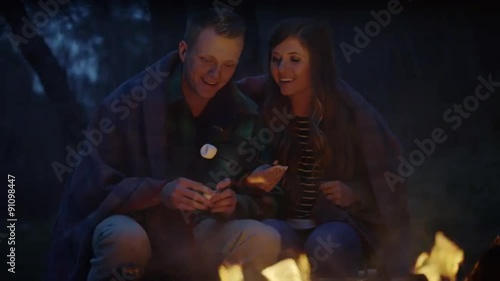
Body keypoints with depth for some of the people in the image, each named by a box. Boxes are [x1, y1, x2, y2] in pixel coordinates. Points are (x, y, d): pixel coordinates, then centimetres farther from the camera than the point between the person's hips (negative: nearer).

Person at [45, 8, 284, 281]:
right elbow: (94, 185, -14)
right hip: (134, 227, -3)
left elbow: (262, 202, 4)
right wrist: (158, 192, -31)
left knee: (264, 241, -25)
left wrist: (233, 204, -20)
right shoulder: (130, 101, -11)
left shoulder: (244, 115, 0)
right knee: (124, 237, -38)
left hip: (196, 238, 3)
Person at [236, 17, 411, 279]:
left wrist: (354, 194, -22)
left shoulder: (352, 112, -10)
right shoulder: (263, 100, -8)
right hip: (285, 224, 1)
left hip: (338, 226, 0)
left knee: (326, 244, -33)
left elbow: (386, 187, -3)